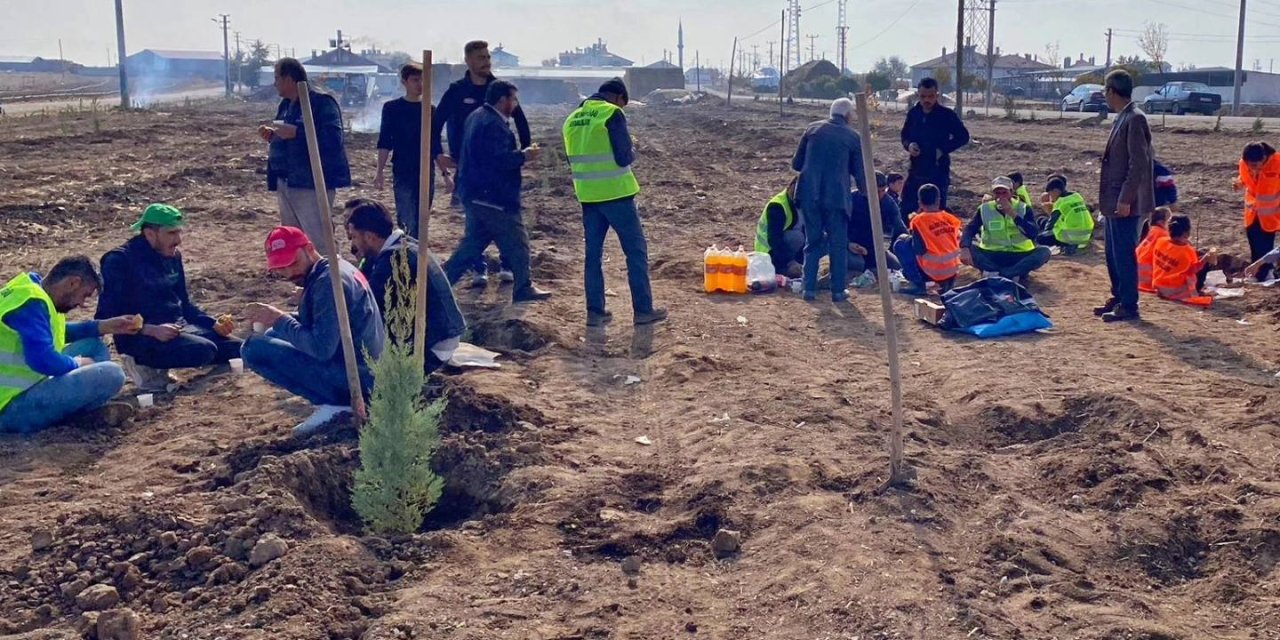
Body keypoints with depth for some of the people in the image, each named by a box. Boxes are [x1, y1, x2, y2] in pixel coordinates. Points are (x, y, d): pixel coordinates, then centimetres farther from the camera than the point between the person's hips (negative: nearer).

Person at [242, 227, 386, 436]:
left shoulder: (329, 281, -19)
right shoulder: (335, 267, 12)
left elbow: (321, 348, -25)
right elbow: (316, 322, 21)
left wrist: (280, 320, -12)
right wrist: (278, 319, 4)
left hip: (354, 375, -10)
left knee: (254, 348, -13)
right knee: (274, 335, 21)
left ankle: (334, 404, -9)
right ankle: (340, 399, 9)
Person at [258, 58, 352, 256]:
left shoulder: (322, 103, -11)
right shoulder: (285, 105, 16)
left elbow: (332, 139, -22)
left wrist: (295, 132, -25)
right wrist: (272, 135, 5)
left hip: (313, 184, -9)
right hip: (285, 183, 9)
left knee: (319, 243, -12)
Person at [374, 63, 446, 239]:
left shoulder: (431, 110, 9)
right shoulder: (392, 108, 1)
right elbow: (384, 142, 0)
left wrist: (445, 172, 9)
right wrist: (380, 171, -9)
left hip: (426, 173, 3)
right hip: (402, 173, -3)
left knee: (421, 224, 6)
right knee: (407, 223, -12)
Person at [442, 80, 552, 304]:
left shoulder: (477, 117, 15)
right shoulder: (494, 125, -19)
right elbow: (499, 159, -28)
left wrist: (519, 153, 13)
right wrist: (523, 155, -14)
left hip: (476, 194, 11)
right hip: (493, 197, -10)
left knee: (473, 243, 15)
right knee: (517, 242, 2)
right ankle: (523, 288, 12)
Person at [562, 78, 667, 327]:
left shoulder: (572, 119, 11)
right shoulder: (612, 113, -10)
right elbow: (624, 157, -13)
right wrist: (633, 154, 7)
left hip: (587, 195, 6)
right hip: (616, 193, -6)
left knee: (593, 253, 11)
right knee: (636, 250, 4)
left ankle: (595, 312, 12)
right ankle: (643, 310, 6)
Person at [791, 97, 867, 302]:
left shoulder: (813, 129, 8)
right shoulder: (853, 137, 0)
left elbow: (796, 164, 11)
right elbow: (859, 172, 3)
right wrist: (865, 191, 22)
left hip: (809, 194, 3)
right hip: (836, 196, -3)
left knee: (812, 241, 13)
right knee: (838, 244, 9)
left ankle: (809, 289, 12)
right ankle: (838, 290, 11)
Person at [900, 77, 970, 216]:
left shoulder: (946, 115, -7)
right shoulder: (913, 113, 4)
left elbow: (963, 136, -3)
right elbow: (905, 135, 17)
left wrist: (943, 149, -14)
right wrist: (908, 145, -6)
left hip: (938, 171, -4)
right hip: (916, 170, 4)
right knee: (906, 207, 4)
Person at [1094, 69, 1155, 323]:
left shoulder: (1135, 119, -15)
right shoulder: (1123, 117, 14)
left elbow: (1139, 163, -20)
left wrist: (1125, 199, -22)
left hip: (1125, 203, -10)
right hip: (1114, 201, 10)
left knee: (1124, 254, -4)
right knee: (1114, 254, 16)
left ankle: (1129, 306, 3)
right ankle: (1118, 299, 26)